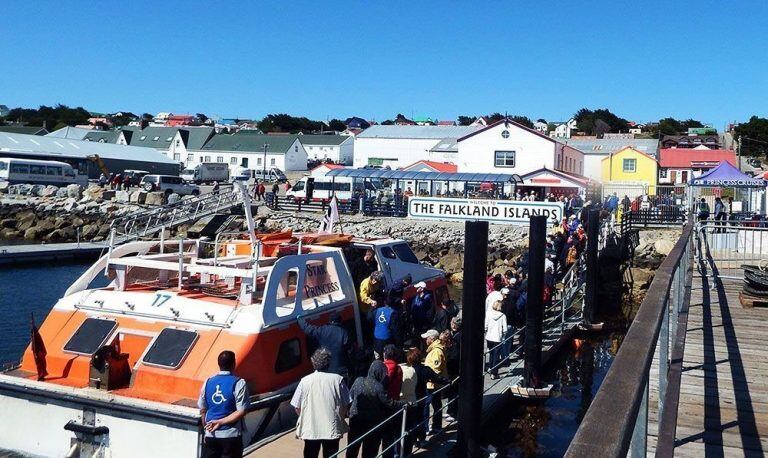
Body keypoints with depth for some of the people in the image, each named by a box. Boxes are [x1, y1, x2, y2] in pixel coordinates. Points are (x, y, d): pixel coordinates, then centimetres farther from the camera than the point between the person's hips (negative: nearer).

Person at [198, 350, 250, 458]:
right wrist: (221, 422, -11)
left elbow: (202, 410, 10)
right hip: (231, 435, -3)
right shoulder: (239, 383, -10)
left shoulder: (208, 382, 3)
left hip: (211, 436, 4)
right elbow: (241, 412, -15)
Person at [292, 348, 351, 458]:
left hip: (310, 429, 1)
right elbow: (345, 405, -4)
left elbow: (297, 407, -1)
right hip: (332, 428, -1)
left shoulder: (305, 381, -5)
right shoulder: (337, 379, -8)